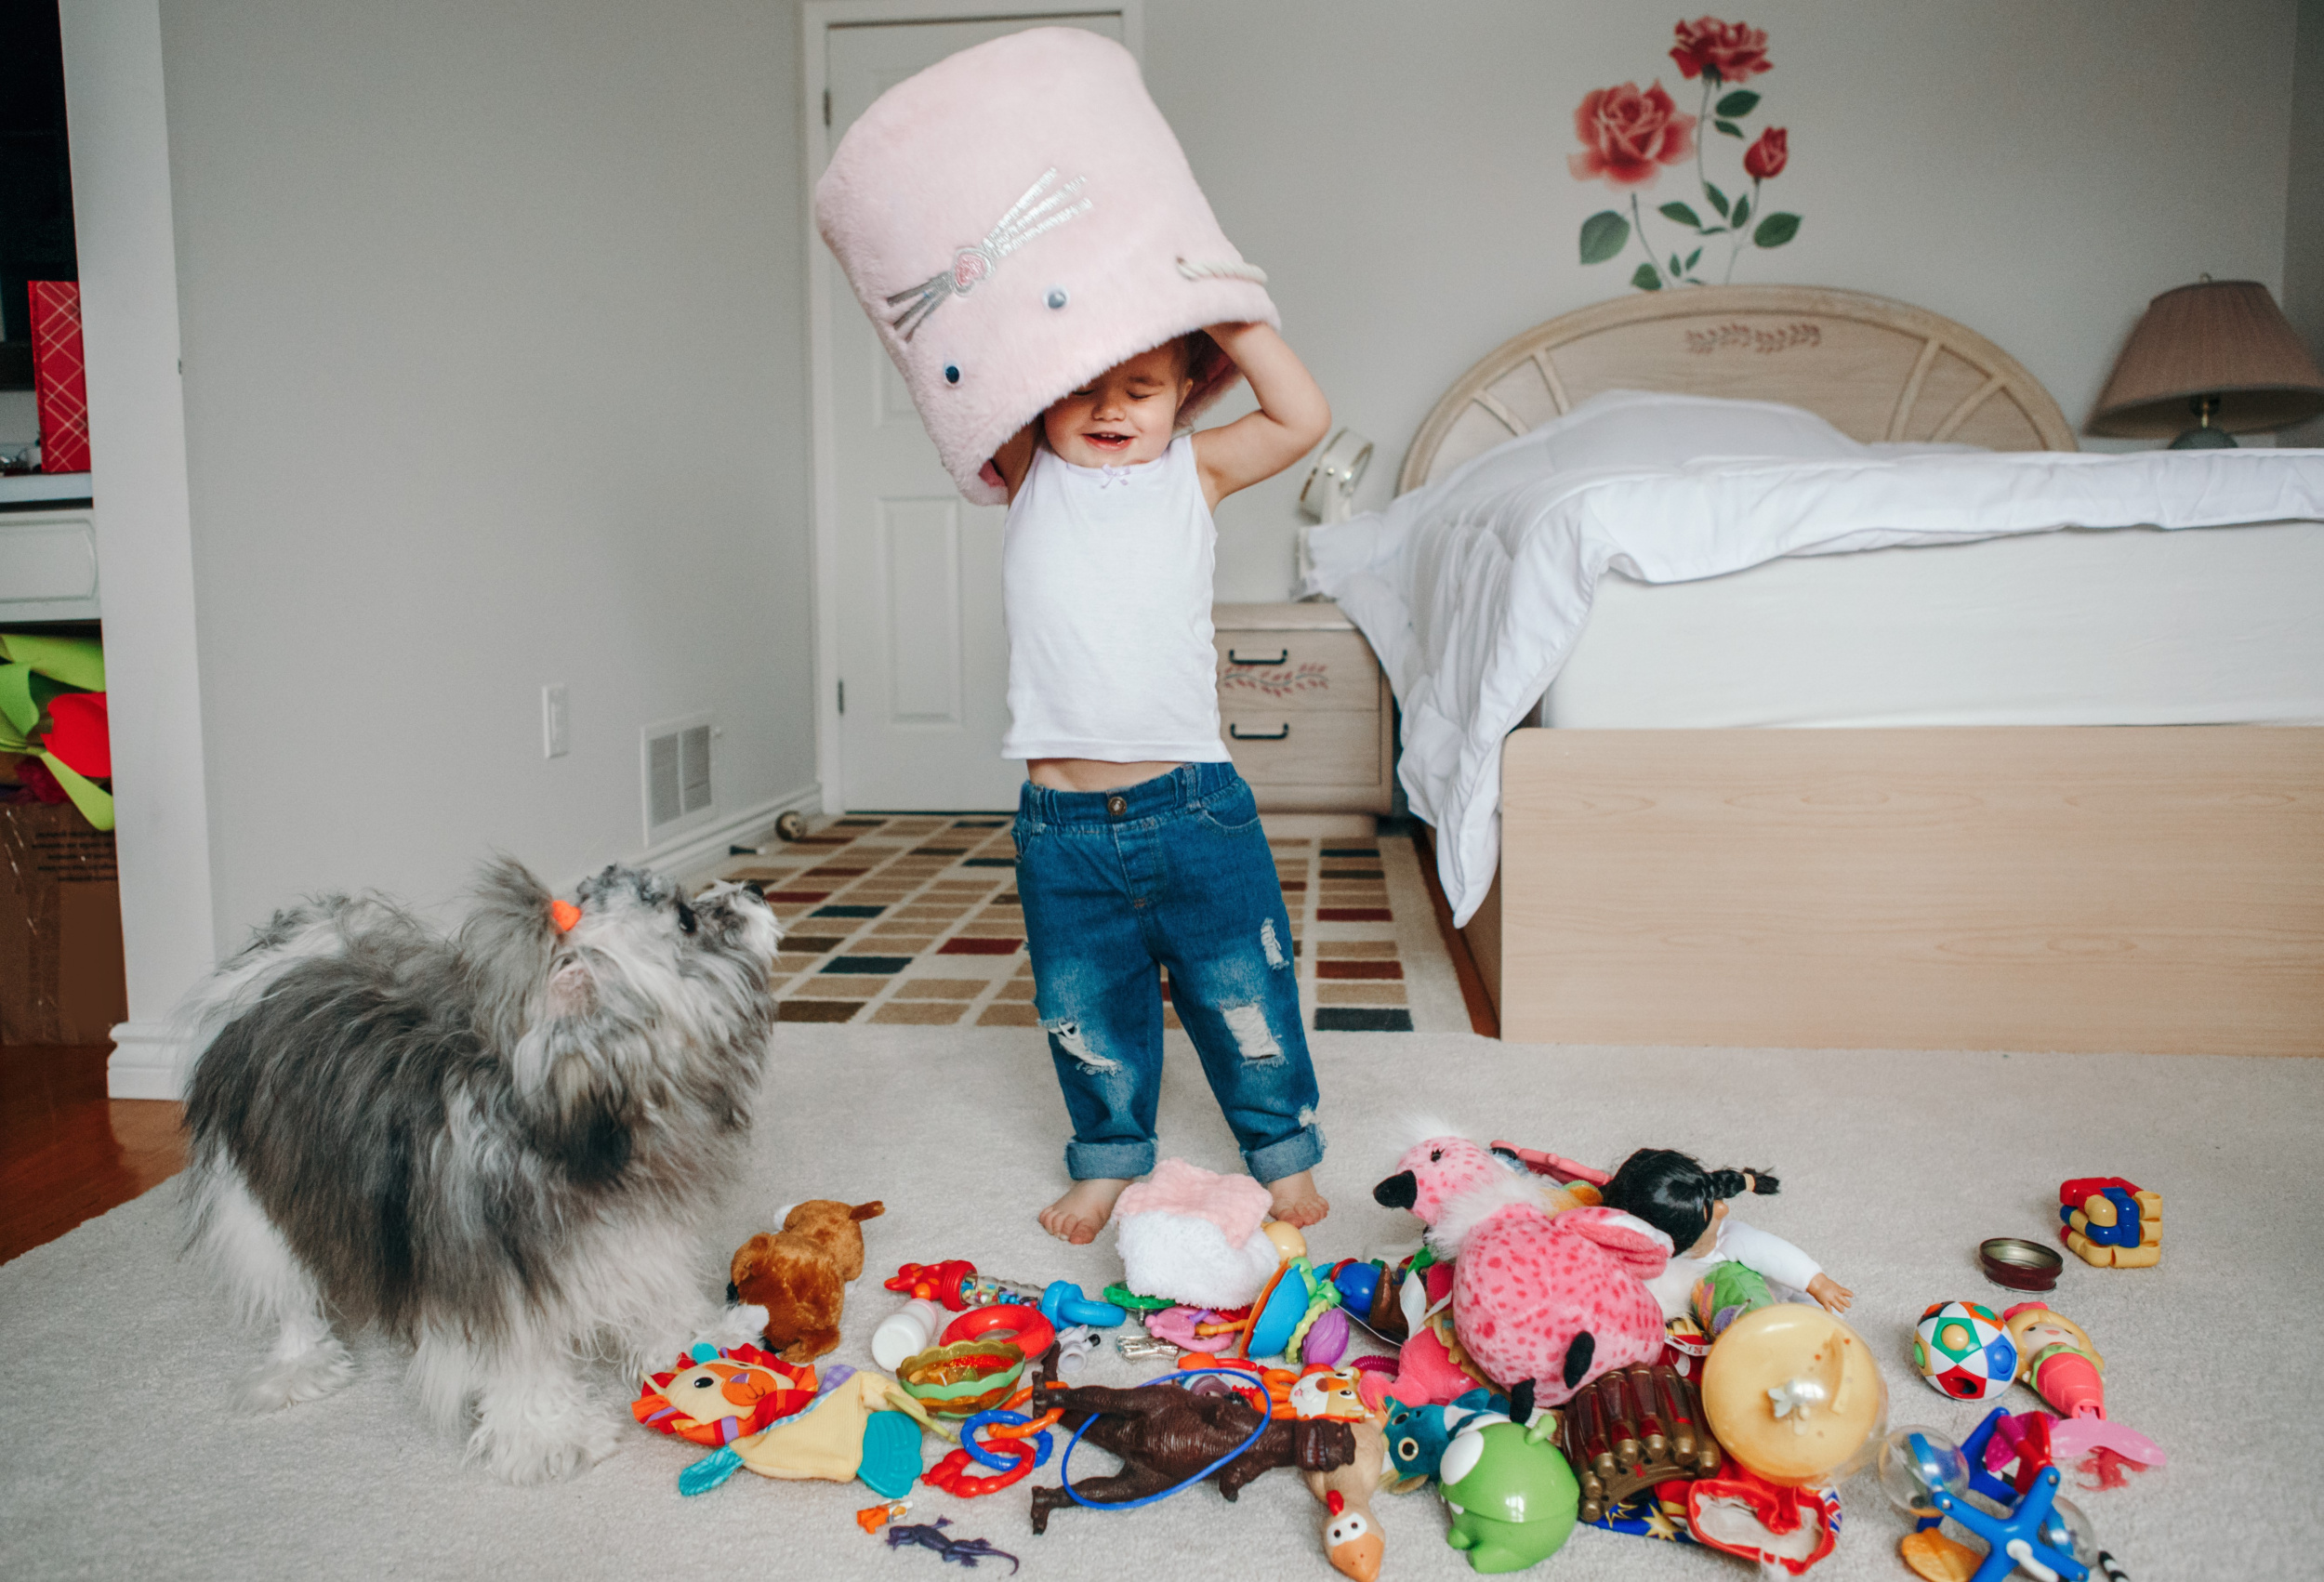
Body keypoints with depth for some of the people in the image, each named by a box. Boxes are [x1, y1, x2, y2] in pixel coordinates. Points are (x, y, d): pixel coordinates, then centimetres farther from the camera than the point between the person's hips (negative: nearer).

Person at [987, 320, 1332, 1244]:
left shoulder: (1196, 470, 5)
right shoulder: (1029, 471, 6)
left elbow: (1304, 416, -5)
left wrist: (1225, 314, -7)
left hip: (1193, 804, -1)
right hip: (1062, 823, 1)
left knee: (1244, 993, 10)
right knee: (1086, 1009, 15)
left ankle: (1283, 1152, 32)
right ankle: (1109, 1158, 37)